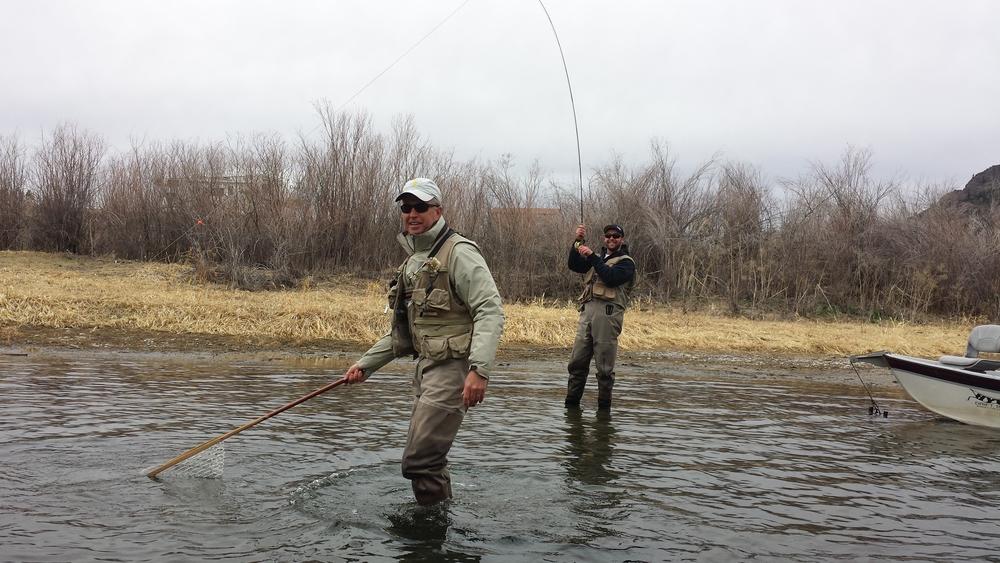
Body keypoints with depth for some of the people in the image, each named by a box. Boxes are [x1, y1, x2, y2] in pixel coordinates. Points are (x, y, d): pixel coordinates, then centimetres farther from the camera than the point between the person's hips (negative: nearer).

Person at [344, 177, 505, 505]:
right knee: (429, 459, 14)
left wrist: (480, 370, -30)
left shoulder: (458, 253, -10)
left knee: (419, 461, -11)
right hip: (426, 368, 9)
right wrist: (366, 364, 19)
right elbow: (403, 330, 24)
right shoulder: (413, 262, 19)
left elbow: (490, 311, -20)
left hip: (451, 368, -9)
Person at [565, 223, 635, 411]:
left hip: (608, 312, -5)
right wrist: (578, 242, -1)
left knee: (604, 366, -4)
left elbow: (611, 278, -11)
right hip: (587, 311, 5)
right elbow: (574, 265, 10)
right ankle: (571, 403, 7)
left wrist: (592, 256, -10)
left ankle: (604, 406, 4)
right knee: (577, 361, 2)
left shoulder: (626, 262, 8)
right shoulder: (597, 259, 26)